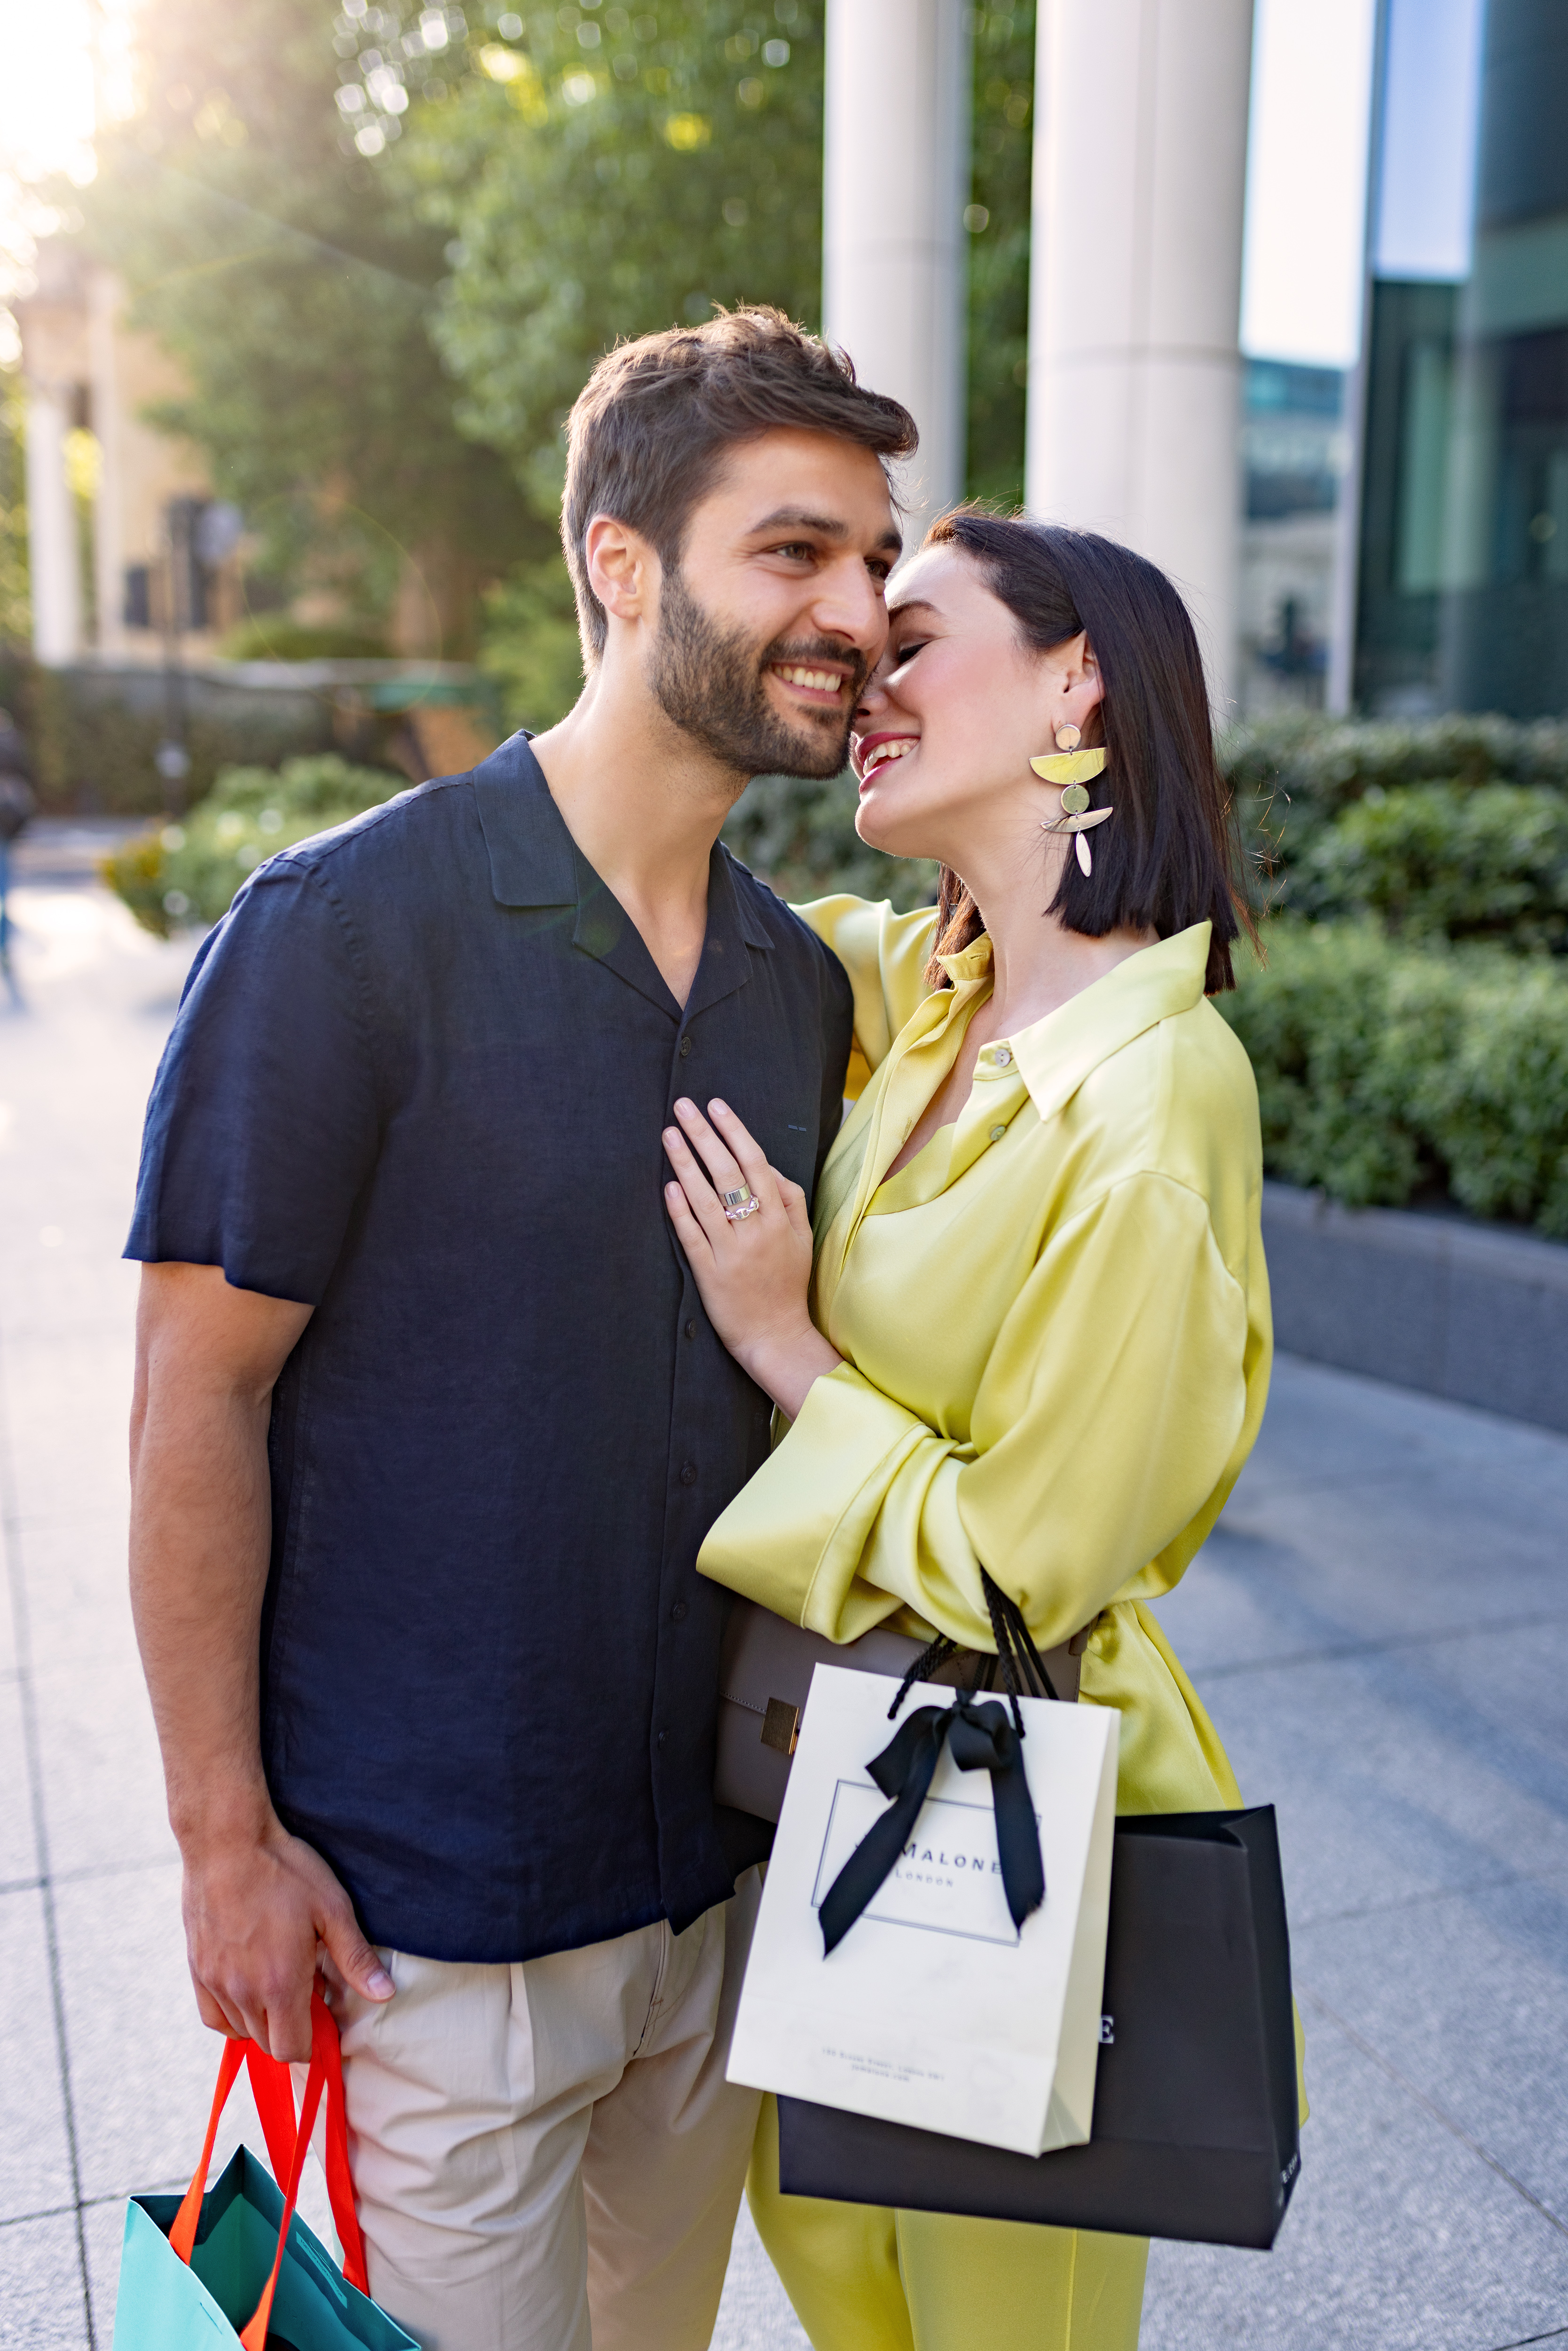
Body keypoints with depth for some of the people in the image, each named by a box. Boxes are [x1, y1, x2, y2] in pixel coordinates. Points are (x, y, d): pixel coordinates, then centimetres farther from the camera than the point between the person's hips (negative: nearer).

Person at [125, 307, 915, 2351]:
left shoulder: (800, 981, 4)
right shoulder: (341, 932, -16)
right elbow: (200, 1403, -13)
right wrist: (227, 1835, -12)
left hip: (721, 1875, 6)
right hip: (430, 1911, -6)